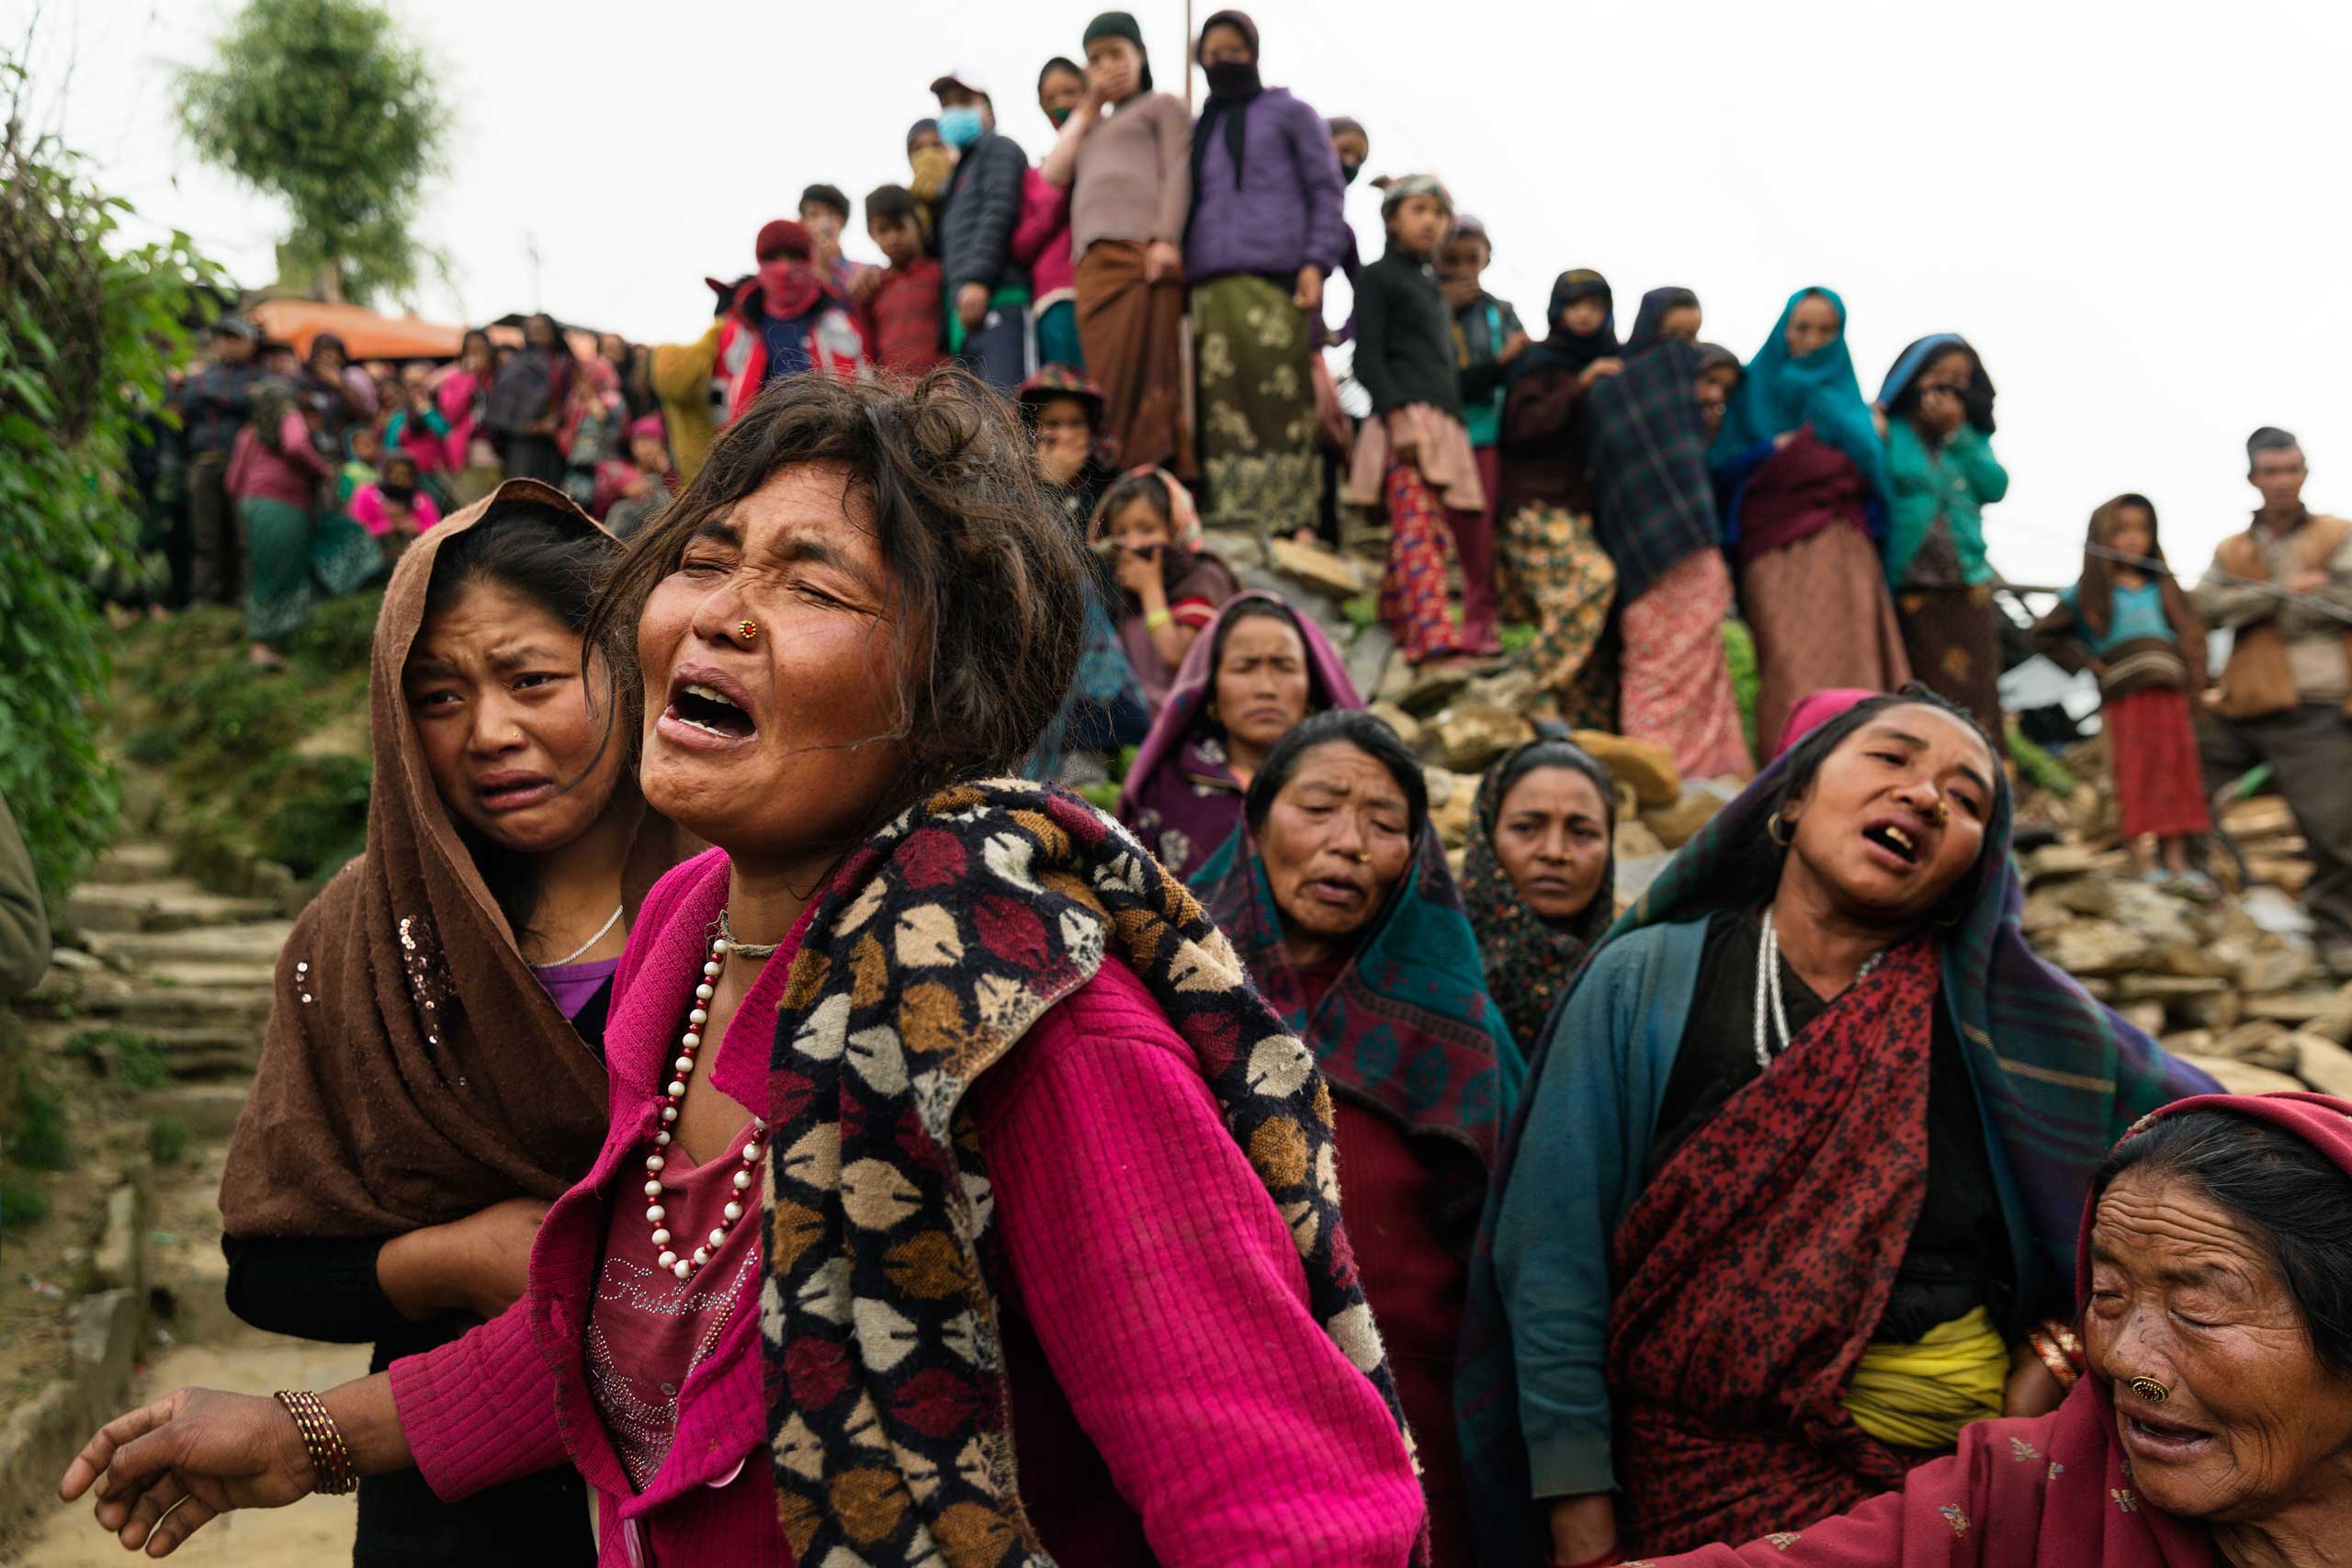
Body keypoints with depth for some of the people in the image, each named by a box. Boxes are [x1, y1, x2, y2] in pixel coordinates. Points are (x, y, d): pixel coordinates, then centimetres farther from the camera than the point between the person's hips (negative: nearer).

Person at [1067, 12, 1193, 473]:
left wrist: (1166, 239, -14)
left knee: (1143, 377, -15)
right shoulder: (1095, 127, 34)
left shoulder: (1162, 106, 17)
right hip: (1092, 264, 5)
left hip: (1142, 252, -5)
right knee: (1107, 382, -5)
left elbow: (1177, 170, 2)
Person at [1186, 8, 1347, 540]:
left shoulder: (1289, 113, 16)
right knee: (1222, 408, -7)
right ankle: (1233, 524, -10)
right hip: (1211, 288, 4)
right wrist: (1176, 261, 10)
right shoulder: (1199, 131, 28)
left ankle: (1291, 524, -13)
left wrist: (1316, 262, -7)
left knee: (1283, 400, -11)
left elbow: (1326, 191, 7)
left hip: (1275, 281, -4)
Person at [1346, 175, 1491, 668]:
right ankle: (1432, 635, -27)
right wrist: (1397, 416, -17)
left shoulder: (1431, 283, 27)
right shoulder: (1379, 276, 4)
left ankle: (1398, 626, 4)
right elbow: (1367, 357, -7)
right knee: (1417, 527, -18)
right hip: (1405, 418, -8)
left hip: (1445, 423, 8)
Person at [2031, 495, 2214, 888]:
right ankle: (2142, 859, -6)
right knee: (2135, 776, -6)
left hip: (2171, 697, 3)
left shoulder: (2165, 590, 17)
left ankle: (2177, 860, 4)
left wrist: (2194, 684, 0)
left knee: (2176, 775, 1)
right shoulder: (2089, 594, 8)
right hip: (2123, 699, -3)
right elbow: (2045, 636, 11)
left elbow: (2193, 635, 14)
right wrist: (2087, 664, 1)